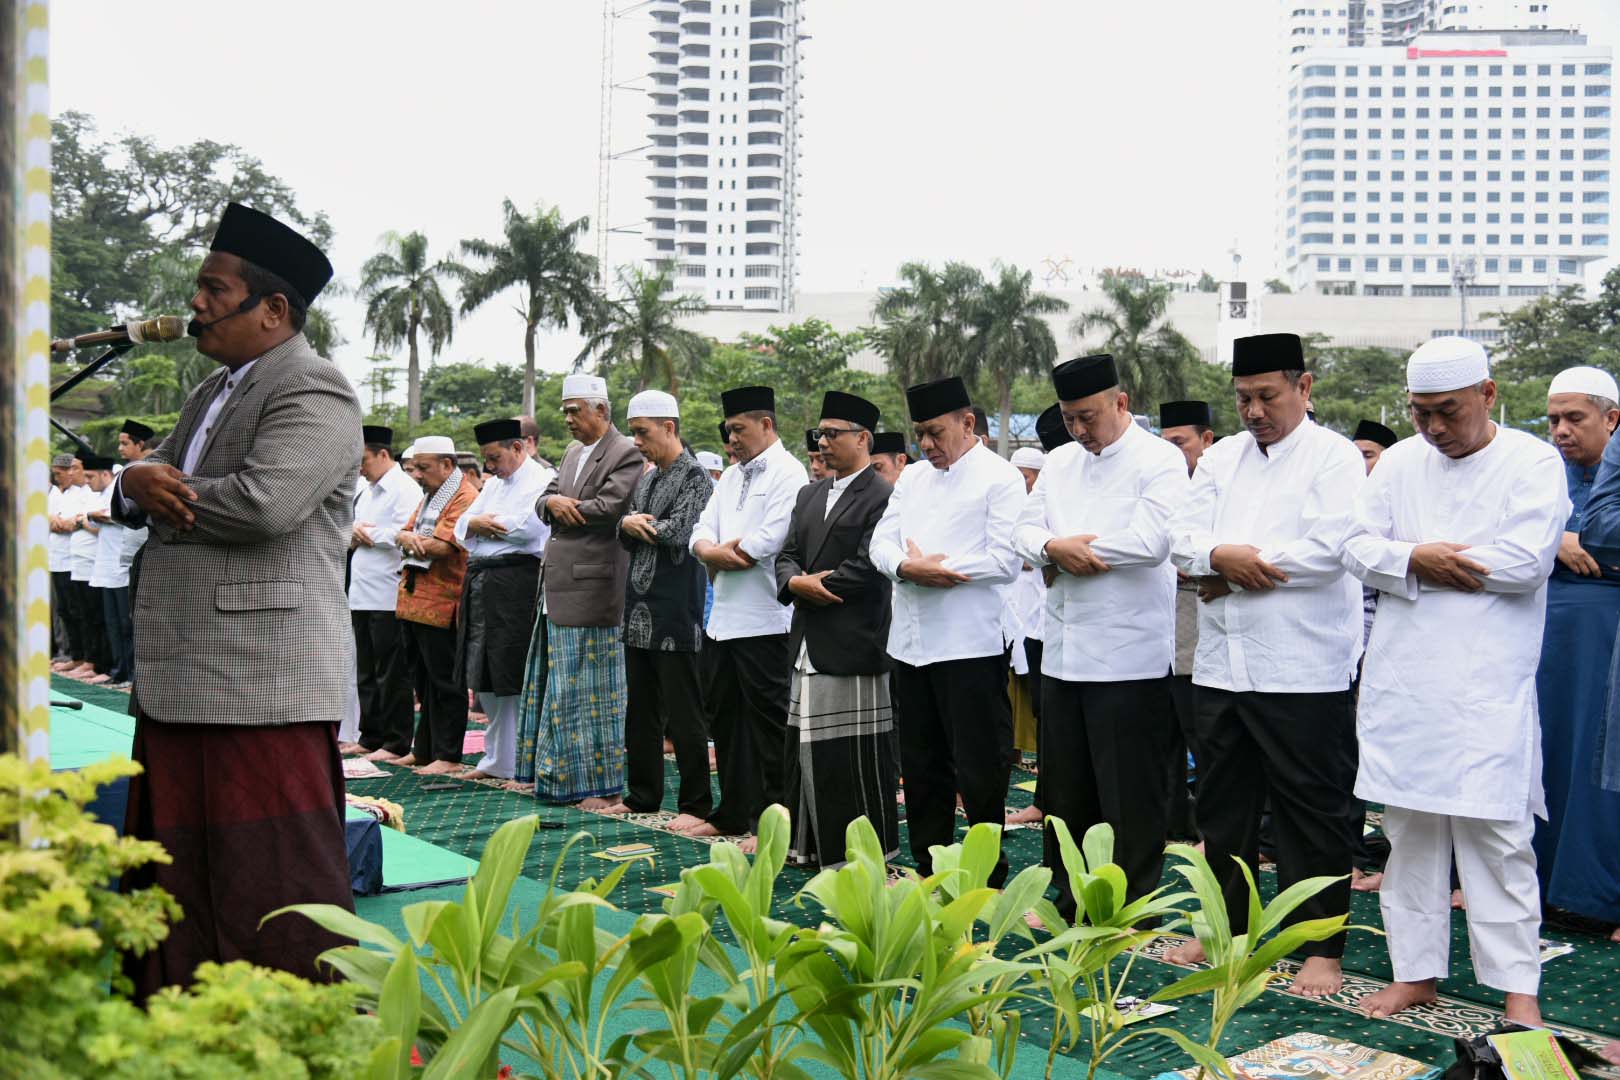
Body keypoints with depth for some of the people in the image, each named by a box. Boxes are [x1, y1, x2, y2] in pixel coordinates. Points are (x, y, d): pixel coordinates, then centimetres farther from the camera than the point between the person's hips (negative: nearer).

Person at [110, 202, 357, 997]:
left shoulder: (314, 393, -10)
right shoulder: (213, 392, 20)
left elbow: (263, 502, -24)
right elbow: (135, 493, 18)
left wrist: (157, 489, -7)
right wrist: (140, 483, -8)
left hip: (262, 684, -10)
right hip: (178, 678, 10)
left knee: (274, 883, -3)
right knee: (172, 881, 16)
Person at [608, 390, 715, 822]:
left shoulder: (696, 477, -8)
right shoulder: (646, 479, 16)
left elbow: (678, 531, -20)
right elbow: (626, 537, 11)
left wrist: (638, 524, -5)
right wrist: (629, 524, -10)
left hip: (675, 614, -8)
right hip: (639, 609, 8)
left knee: (683, 717, -2)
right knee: (640, 712, 15)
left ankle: (696, 804, 6)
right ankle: (642, 795, 25)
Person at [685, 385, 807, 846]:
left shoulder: (787, 474, -9)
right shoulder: (731, 477, 18)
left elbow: (769, 541, -19)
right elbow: (703, 532, 13)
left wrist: (720, 554, -6)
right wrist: (713, 550, -10)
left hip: (764, 620, -9)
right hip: (723, 616, 9)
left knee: (767, 722, -2)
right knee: (724, 716, 14)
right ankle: (732, 814, 26)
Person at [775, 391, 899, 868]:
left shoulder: (882, 497, -10)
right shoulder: (809, 495, 16)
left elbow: (867, 568, -18)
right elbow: (788, 555, 13)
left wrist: (815, 585, -9)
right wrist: (796, 582, -9)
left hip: (852, 645, -8)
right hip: (809, 645, 8)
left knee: (854, 754, -1)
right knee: (808, 748, 14)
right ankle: (812, 844, 25)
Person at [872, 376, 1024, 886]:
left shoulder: (1000, 478, -5)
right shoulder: (913, 477, 17)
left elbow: (1006, 560, -14)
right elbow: (882, 541, 9)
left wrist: (932, 566, -11)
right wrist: (907, 567, -13)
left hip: (969, 645, -7)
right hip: (911, 643, 7)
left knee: (978, 769, -1)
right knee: (921, 767, 14)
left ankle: (988, 877, 14)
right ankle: (930, 871, 26)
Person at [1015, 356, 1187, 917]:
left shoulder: (1160, 461, -7)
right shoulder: (1060, 462, 14)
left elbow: (1149, 543, -20)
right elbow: (1026, 530, 9)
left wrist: (1064, 549, -10)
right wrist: (1054, 548, -15)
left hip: (1129, 655, -7)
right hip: (1063, 653, 7)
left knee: (1130, 796, 2)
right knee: (1065, 790, 14)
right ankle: (1072, 902, 28)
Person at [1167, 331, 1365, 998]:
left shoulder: (1333, 457, -4)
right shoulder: (1220, 458, 14)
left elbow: (1330, 549, -17)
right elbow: (1182, 539, 6)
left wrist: (1235, 568, -10)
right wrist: (1222, 556, -16)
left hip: (1304, 668, -6)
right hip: (1222, 662, 6)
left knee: (1313, 812, 2)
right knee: (1223, 805, 15)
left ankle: (1322, 948, 13)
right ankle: (1227, 928, 29)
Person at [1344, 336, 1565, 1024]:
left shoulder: (1534, 463, -1)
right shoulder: (1400, 463, 12)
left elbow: (1526, 561, -14)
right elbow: (1358, 548, 5)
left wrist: (1418, 561, -8)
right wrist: (1418, 560, -14)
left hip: (1488, 685, -4)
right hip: (1402, 682, 4)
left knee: (1495, 833, -3)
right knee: (1409, 829, 8)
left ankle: (1517, 987, 8)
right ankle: (1415, 972, 19)